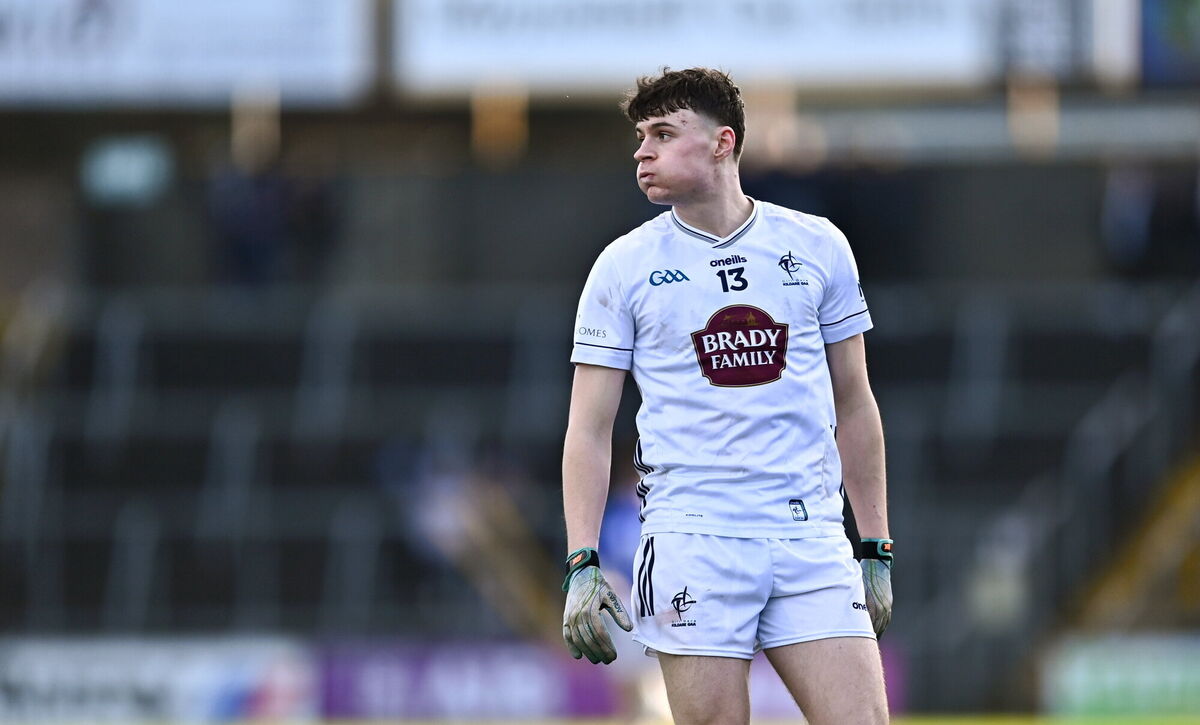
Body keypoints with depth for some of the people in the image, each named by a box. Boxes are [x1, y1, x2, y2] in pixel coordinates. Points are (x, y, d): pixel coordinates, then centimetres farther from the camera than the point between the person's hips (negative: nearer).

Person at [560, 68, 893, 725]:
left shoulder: (819, 246, 9)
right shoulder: (624, 266, 4)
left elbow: (854, 407, 15)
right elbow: (588, 430, 4)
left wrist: (876, 549, 13)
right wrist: (581, 564, -6)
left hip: (811, 541, 2)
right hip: (691, 541, -2)